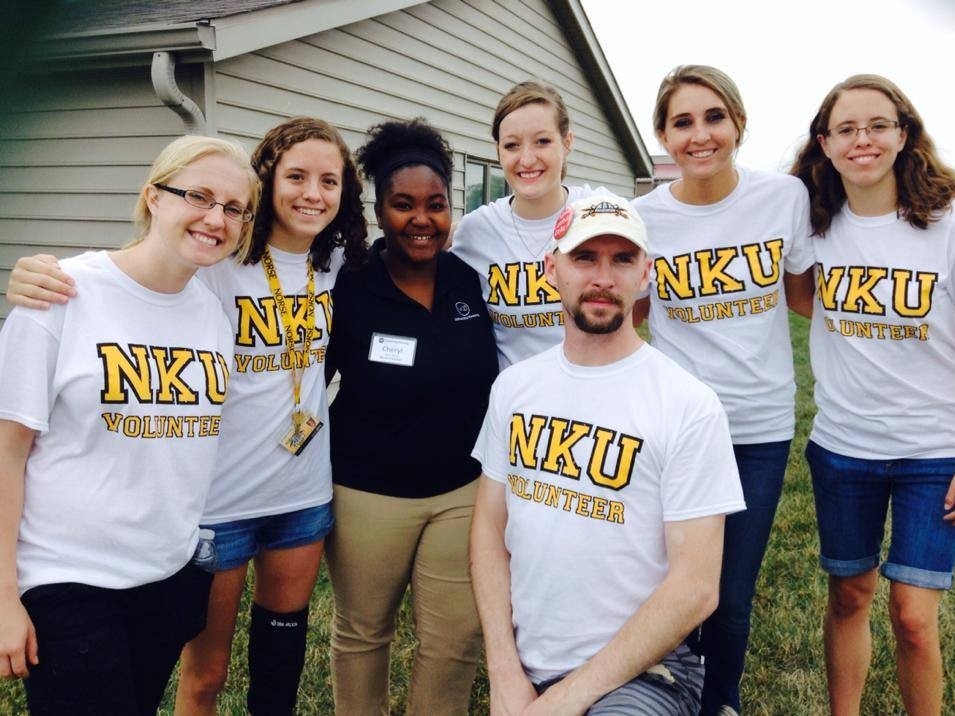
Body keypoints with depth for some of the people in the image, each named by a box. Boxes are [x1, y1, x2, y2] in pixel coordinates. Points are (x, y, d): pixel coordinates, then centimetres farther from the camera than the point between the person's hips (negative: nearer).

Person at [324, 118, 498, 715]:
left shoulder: (475, 282, -4)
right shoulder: (348, 288, -13)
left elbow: (497, 371, 9)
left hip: (463, 489, 2)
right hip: (368, 494, -2)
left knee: (458, 639, 6)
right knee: (362, 632, 17)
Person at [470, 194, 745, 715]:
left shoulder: (689, 407, -13)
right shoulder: (513, 386, 2)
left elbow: (694, 588, -14)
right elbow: (490, 526, 5)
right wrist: (505, 673, -4)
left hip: (636, 672, -4)